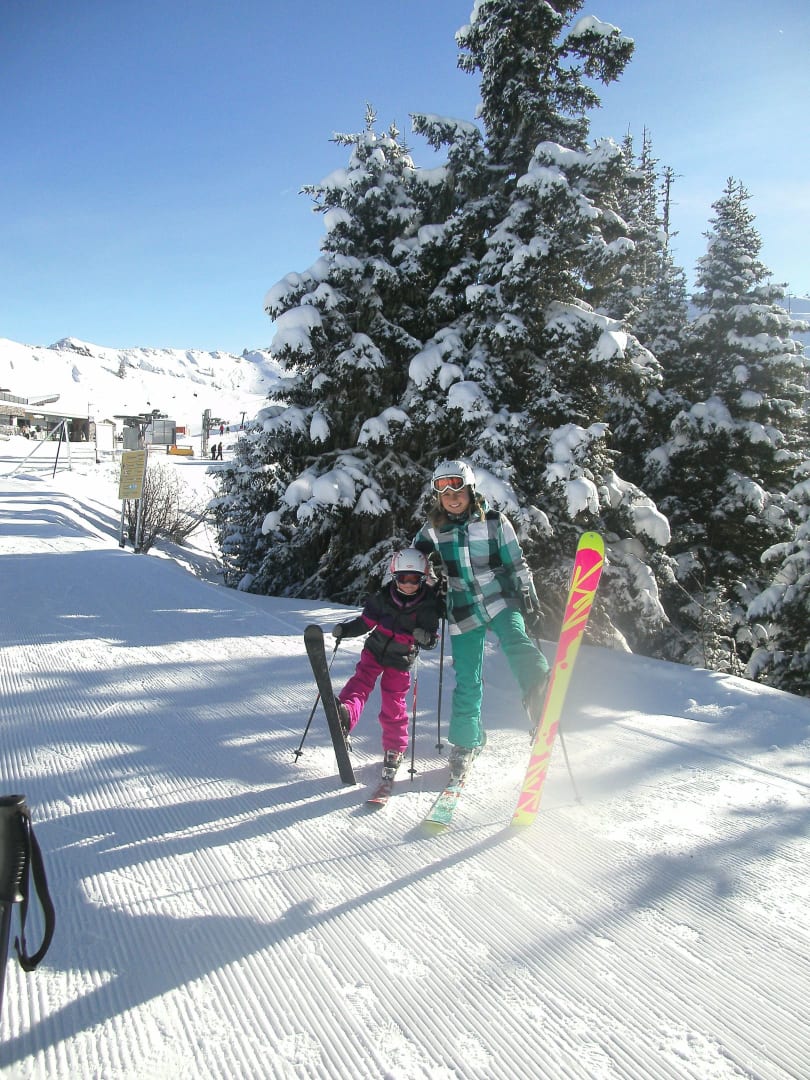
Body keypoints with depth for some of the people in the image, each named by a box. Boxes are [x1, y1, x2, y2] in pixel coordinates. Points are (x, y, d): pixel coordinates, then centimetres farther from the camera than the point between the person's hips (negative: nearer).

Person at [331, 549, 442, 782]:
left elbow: (432, 639, -9)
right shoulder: (383, 597, -9)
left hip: (400, 661, -2)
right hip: (374, 650, 2)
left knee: (393, 706, 0)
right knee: (361, 682, -23)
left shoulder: (429, 604, -12)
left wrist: (425, 637, -31)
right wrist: (345, 629, -15)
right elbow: (366, 621, -1)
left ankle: (394, 751, 18)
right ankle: (344, 716, -47)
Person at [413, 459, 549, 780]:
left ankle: (541, 692, -53)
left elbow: (516, 564, 4)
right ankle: (466, 743, 22)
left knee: (515, 642, -32)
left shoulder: (495, 522, -3)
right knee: (467, 682, 4)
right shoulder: (433, 528, 2)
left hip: (500, 600, -1)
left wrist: (528, 600, 1)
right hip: (463, 610, 1)